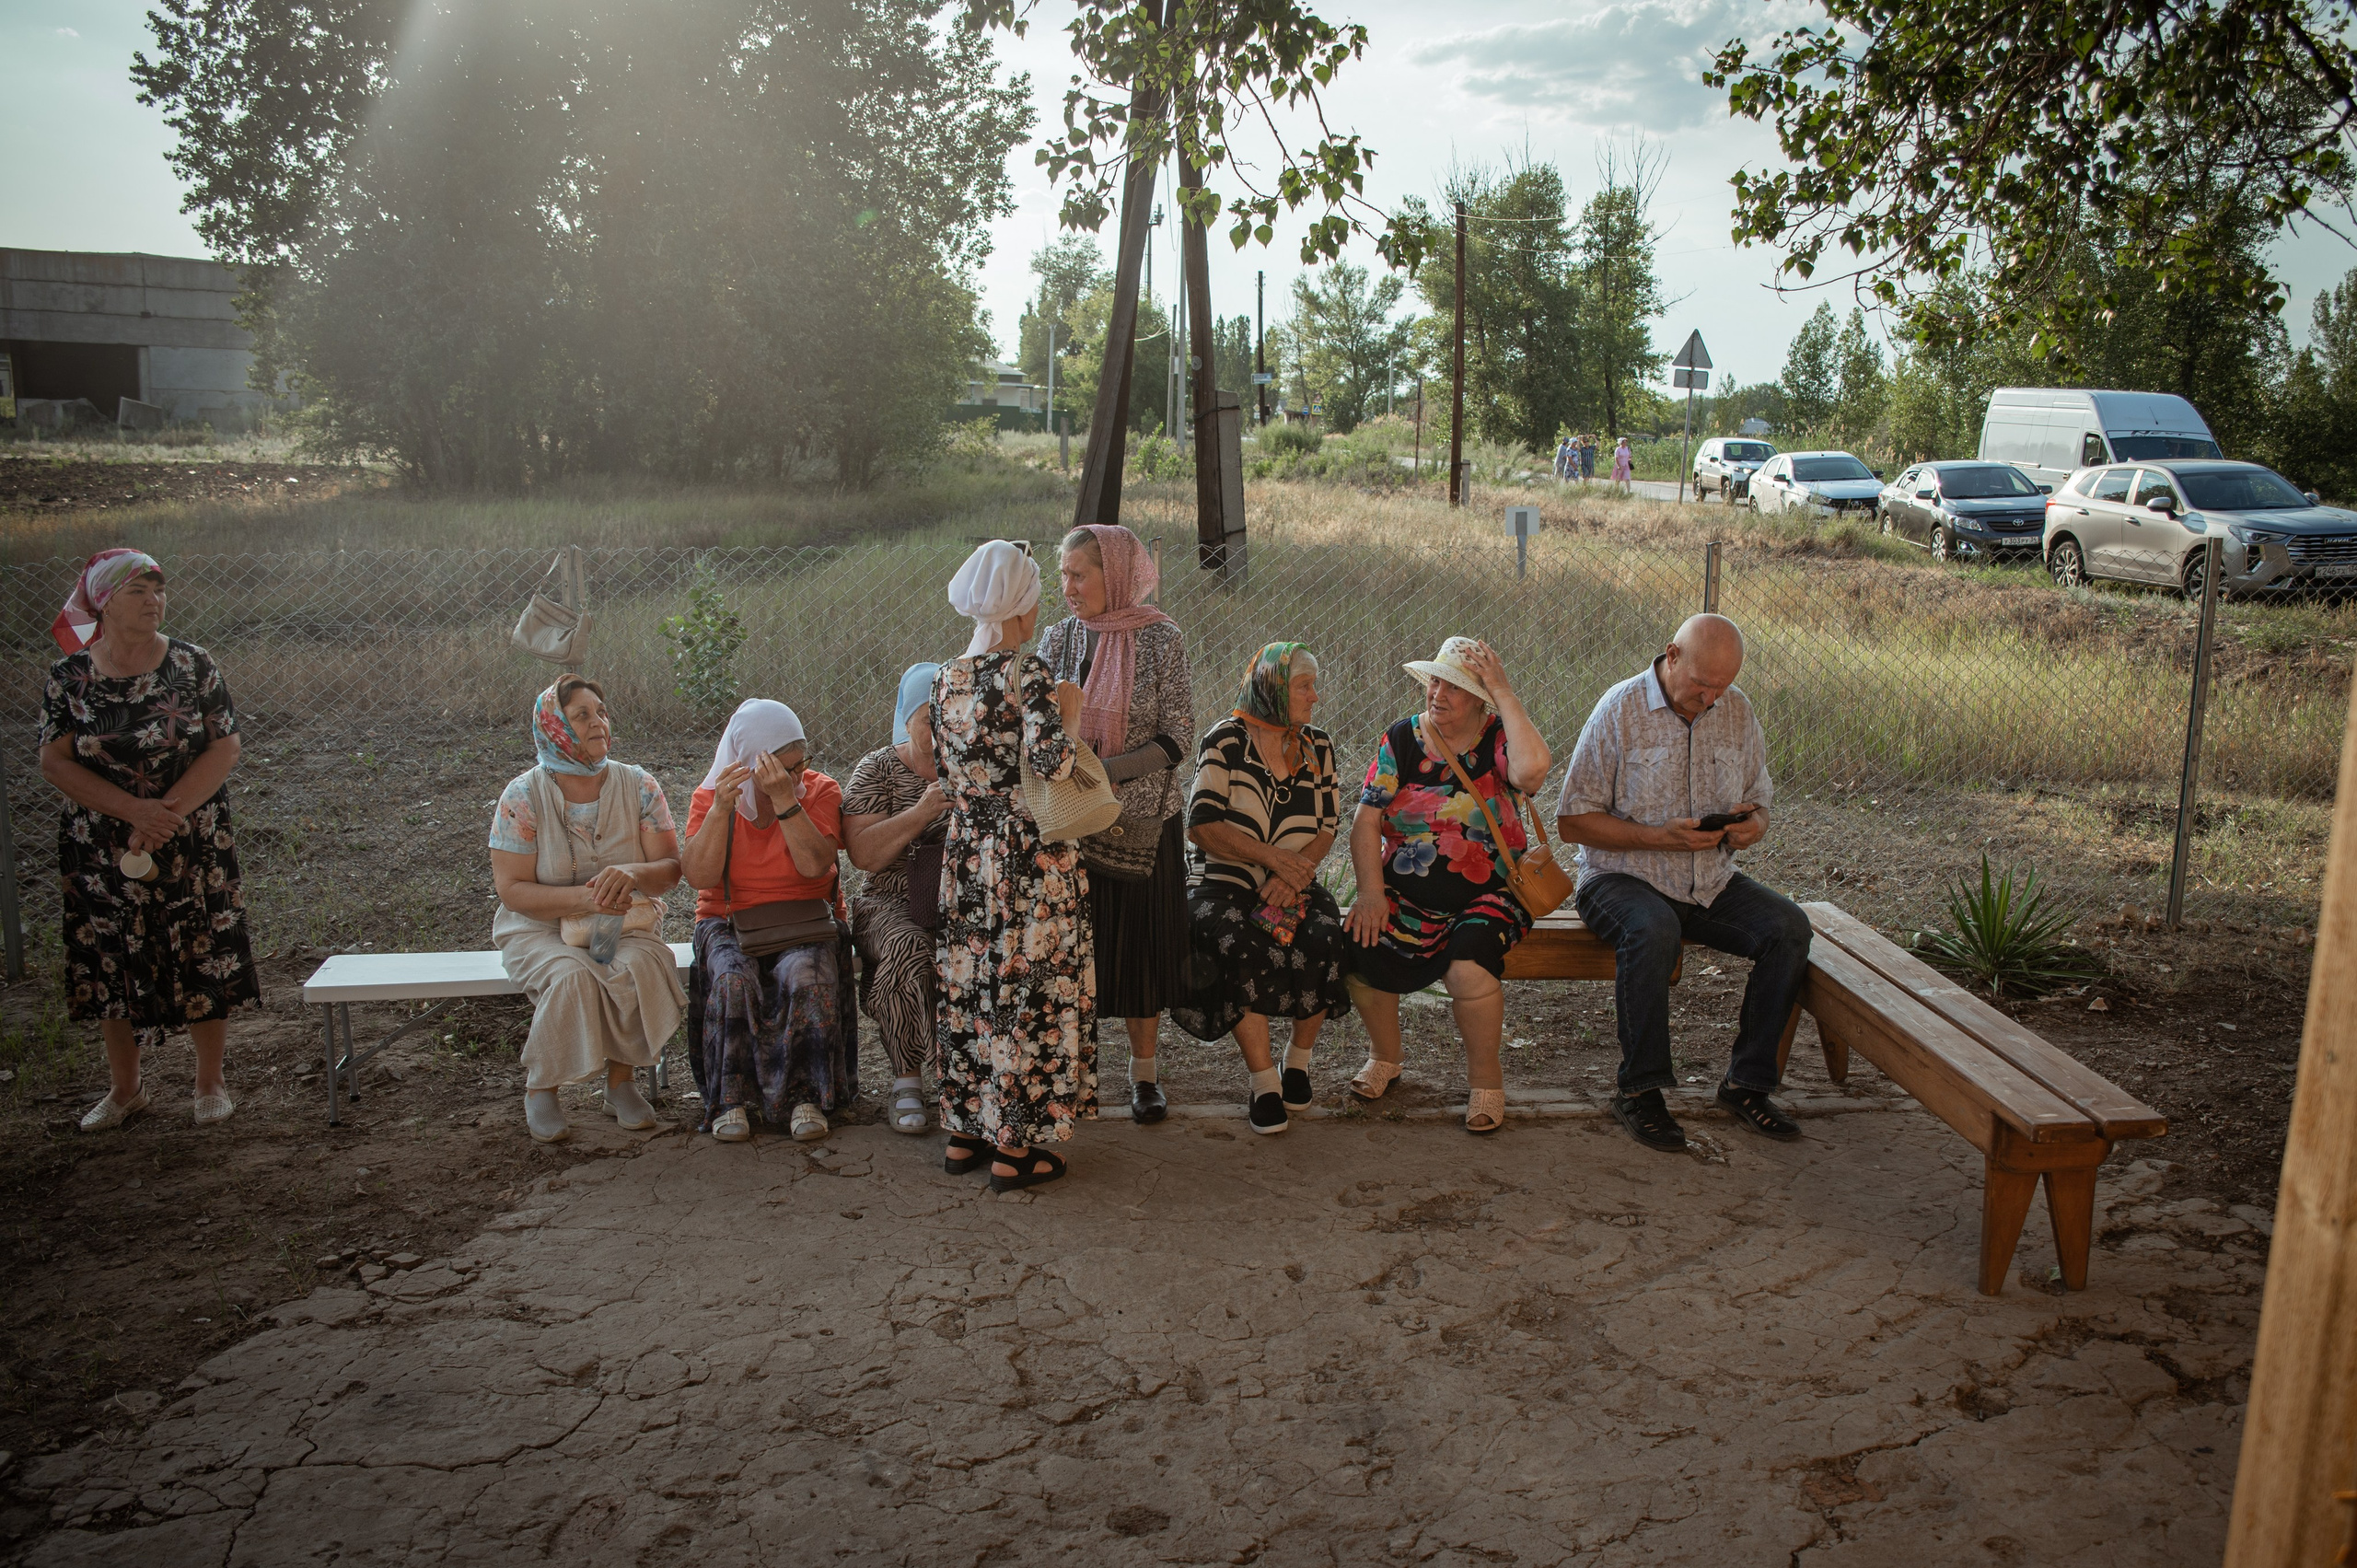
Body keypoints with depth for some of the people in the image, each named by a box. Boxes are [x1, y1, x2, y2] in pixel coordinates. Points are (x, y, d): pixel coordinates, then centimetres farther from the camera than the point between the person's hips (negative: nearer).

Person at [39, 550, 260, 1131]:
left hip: (192, 849, -1)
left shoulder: (192, 665, -5)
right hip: (101, 853, 2)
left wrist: (166, 814, -18)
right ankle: (125, 1088, 26)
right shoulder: (69, 676, -2)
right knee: (110, 966, 10)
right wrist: (134, 809, -18)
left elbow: (225, 748, -8)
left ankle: (211, 1082, 19)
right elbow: (54, 762, -5)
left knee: (202, 962, 3)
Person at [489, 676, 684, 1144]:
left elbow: (670, 870, -3)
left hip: (625, 923, 2)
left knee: (640, 966, -31)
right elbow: (511, 889, -10)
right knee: (573, 975, -33)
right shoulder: (523, 796, -7)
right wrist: (583, 898, -25)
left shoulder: (638, 786, -1)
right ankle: (540, 1088, -11)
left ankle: (622, 1079, -10)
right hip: (541, 928, -1)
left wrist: (632, 873, -27)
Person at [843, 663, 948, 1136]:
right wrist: (921, 812, -18)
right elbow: (863, 853, -7)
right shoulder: (877, 770, 5)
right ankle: (907, 1079, -21)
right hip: (893, 905, -1)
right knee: (909, 949, -35)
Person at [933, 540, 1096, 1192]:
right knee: (1027, 991, 2)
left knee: (968, 987, 15)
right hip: (1030, 857, -7)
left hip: (966, 852, 7)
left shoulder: (945, 678, 6)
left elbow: (943, 770, 12)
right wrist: (1069, 710, -8)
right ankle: (1012, 1147, 9)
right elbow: (1052, 764, -24)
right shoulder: (1028, 675, -15)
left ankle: (964, 1133, 24)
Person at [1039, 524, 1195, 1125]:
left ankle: (1144, 1069, 23)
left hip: (1143, 820, -2)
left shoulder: (1161, 640, -8)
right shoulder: (1059, 638, 2)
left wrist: (1105, 771, -21)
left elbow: (1175, 740, -10)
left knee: (1142, 939, 7)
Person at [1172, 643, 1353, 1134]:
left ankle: (1298, 1057, -2)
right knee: (1241, 947, -34)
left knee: (1326, 943, -27)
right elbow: (1201, 825, -11)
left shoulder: (1317, 746, 10)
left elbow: (1328, 828, 6)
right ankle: (1263, 1079, -21)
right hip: (1226, 884, -3)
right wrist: (1271, 856, -20)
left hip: (1294, 885, 3)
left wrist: (1293, 874, -14)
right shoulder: (1225, 740, -4)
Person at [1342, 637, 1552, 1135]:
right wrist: (1371, 891, -14)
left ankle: (1484, 1076, -2)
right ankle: (1385, 1057, 8)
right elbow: (1366, 820, 0)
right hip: (1404, 895, 3)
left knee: (1469, 968, -31)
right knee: (1358, 954, -23)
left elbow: (1533, 767, -26)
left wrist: (1503, 693, -16)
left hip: (1486, 897, -2)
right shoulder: (1402, 740, 6)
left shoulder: (1499, 740, 0)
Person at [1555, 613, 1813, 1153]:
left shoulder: (1737, 711, 6)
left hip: (1712, 882, 5)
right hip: (1623, 877, -5)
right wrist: (1659, 837, -22)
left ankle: (1747, 1083, -7)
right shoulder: (1621, 709, -10)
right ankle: (1640, 1090, -21)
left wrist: (1752, 824, -10)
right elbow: (1573, 822, -10)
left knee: (1789, 927, -19)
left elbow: (1758, 802, 16)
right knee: (1653, 932, -36)